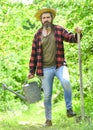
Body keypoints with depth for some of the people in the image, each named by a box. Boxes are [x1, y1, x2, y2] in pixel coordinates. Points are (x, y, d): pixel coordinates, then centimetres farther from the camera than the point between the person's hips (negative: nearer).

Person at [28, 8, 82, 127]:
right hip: (45, 69, 1)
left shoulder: (59, 30, 3)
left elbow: (71, 38, -3)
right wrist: (32, 71, 7)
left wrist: (77, 34, -27)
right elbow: (34, 54, 8)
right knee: (47, 95, 5)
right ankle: (48, 120, 19)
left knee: (66, 82, -30)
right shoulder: (37, 35, 5)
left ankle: (69, 109, -17)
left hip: (59, 65, -1)